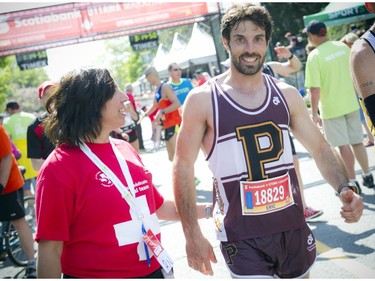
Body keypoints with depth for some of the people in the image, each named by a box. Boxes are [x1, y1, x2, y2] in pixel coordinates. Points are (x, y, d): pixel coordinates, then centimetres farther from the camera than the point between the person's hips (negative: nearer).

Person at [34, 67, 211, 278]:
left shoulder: (126, 151, 4)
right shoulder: (59, 168, -16)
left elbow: (158, 207, 15)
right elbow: (50, 249, -15)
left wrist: (208, 209, 11)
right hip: (95, 274, -6)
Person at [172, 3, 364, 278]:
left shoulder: (286, 95, 4)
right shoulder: (203, 100, -7)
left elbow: (320, 148, 9)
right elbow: (183, 167, -4)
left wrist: (345, 189, -10)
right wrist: (193, 235, -9)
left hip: (294, 228, 5)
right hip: (242, 239, -4)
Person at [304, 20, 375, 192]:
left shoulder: (314, 56, -17)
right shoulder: (343, 47, 1)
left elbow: (315, 89, -20)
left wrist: (314, 113, -12)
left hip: (331, 108, -5)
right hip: (351, 103, 5)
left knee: (344, 145, 4)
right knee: (357, 142, 15)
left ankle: (353, 181, 11)